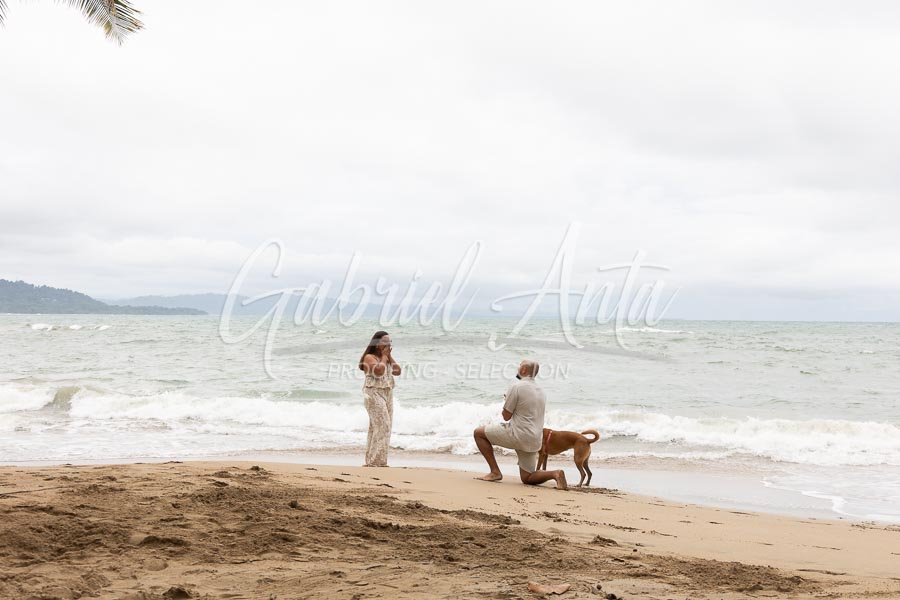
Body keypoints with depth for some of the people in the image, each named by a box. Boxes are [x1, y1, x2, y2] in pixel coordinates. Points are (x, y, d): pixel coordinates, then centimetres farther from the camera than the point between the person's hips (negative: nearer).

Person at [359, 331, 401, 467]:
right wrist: (384, 356, -9)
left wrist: (389, 356, 4)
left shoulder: (386, 358, 18)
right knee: (382, 425, -15)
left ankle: (374, 460, 13)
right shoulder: (369, 357, -7)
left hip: (388, 394, 9)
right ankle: (375, 460, -13)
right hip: (375, 394, -9)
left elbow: (397, 371, 9)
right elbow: (379, 371, -22)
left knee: (381, 427, 8)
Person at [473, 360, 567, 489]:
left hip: (518, 435, -8)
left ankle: (495, 472, 2)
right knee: (527, 478, 17)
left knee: (479, 433, 7)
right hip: (534, 441, 8)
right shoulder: (540, 391, 15)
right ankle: (555, 474, -9)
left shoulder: (516, 386, -11)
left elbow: (506, 416, -8)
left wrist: (507, 402, 12)